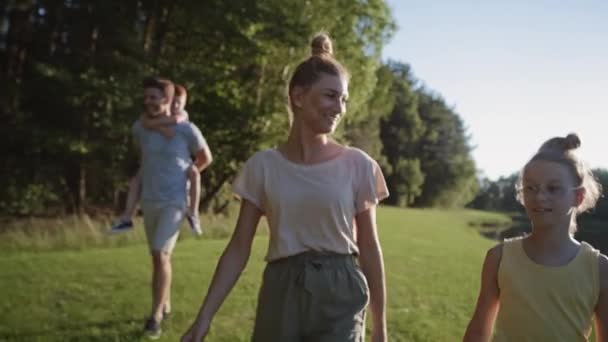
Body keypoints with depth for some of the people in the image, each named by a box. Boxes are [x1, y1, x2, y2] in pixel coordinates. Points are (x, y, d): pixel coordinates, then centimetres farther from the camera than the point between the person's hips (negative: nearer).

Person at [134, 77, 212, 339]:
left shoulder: (186, 129, -12)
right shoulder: (139, 128, -1)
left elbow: (205, 158, 6)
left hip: (174, 202, -5)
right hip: (149, 201, 5)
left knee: (161, 255, -15)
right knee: (158, 256, 15)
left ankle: (155, 315, -7)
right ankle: (165, 304, 32)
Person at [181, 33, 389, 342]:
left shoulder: (357, 166, -1)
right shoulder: (263, 166, 1)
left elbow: (369, 248, 3)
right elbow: (239, 248, 2)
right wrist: (204, 317, -3)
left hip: (339, 295, -1)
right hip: (281, 296, 1)